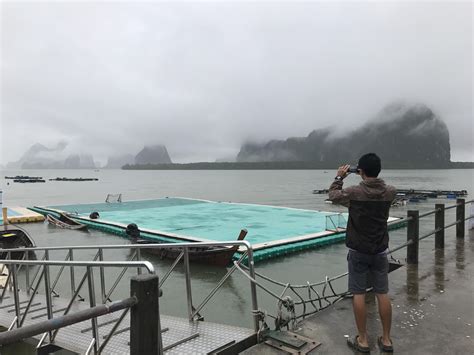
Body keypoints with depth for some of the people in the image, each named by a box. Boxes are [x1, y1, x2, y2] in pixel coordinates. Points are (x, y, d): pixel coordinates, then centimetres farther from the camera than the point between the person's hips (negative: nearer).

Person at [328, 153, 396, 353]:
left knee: (358, 294, 5)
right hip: (380, 251, 4)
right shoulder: (390, 192, -6)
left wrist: (339, 178, 14)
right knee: (382, 294, 11)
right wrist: (370, 177, 16)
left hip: (358, 251, -3)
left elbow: (333, 196, 3)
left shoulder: (353, 192, -16)